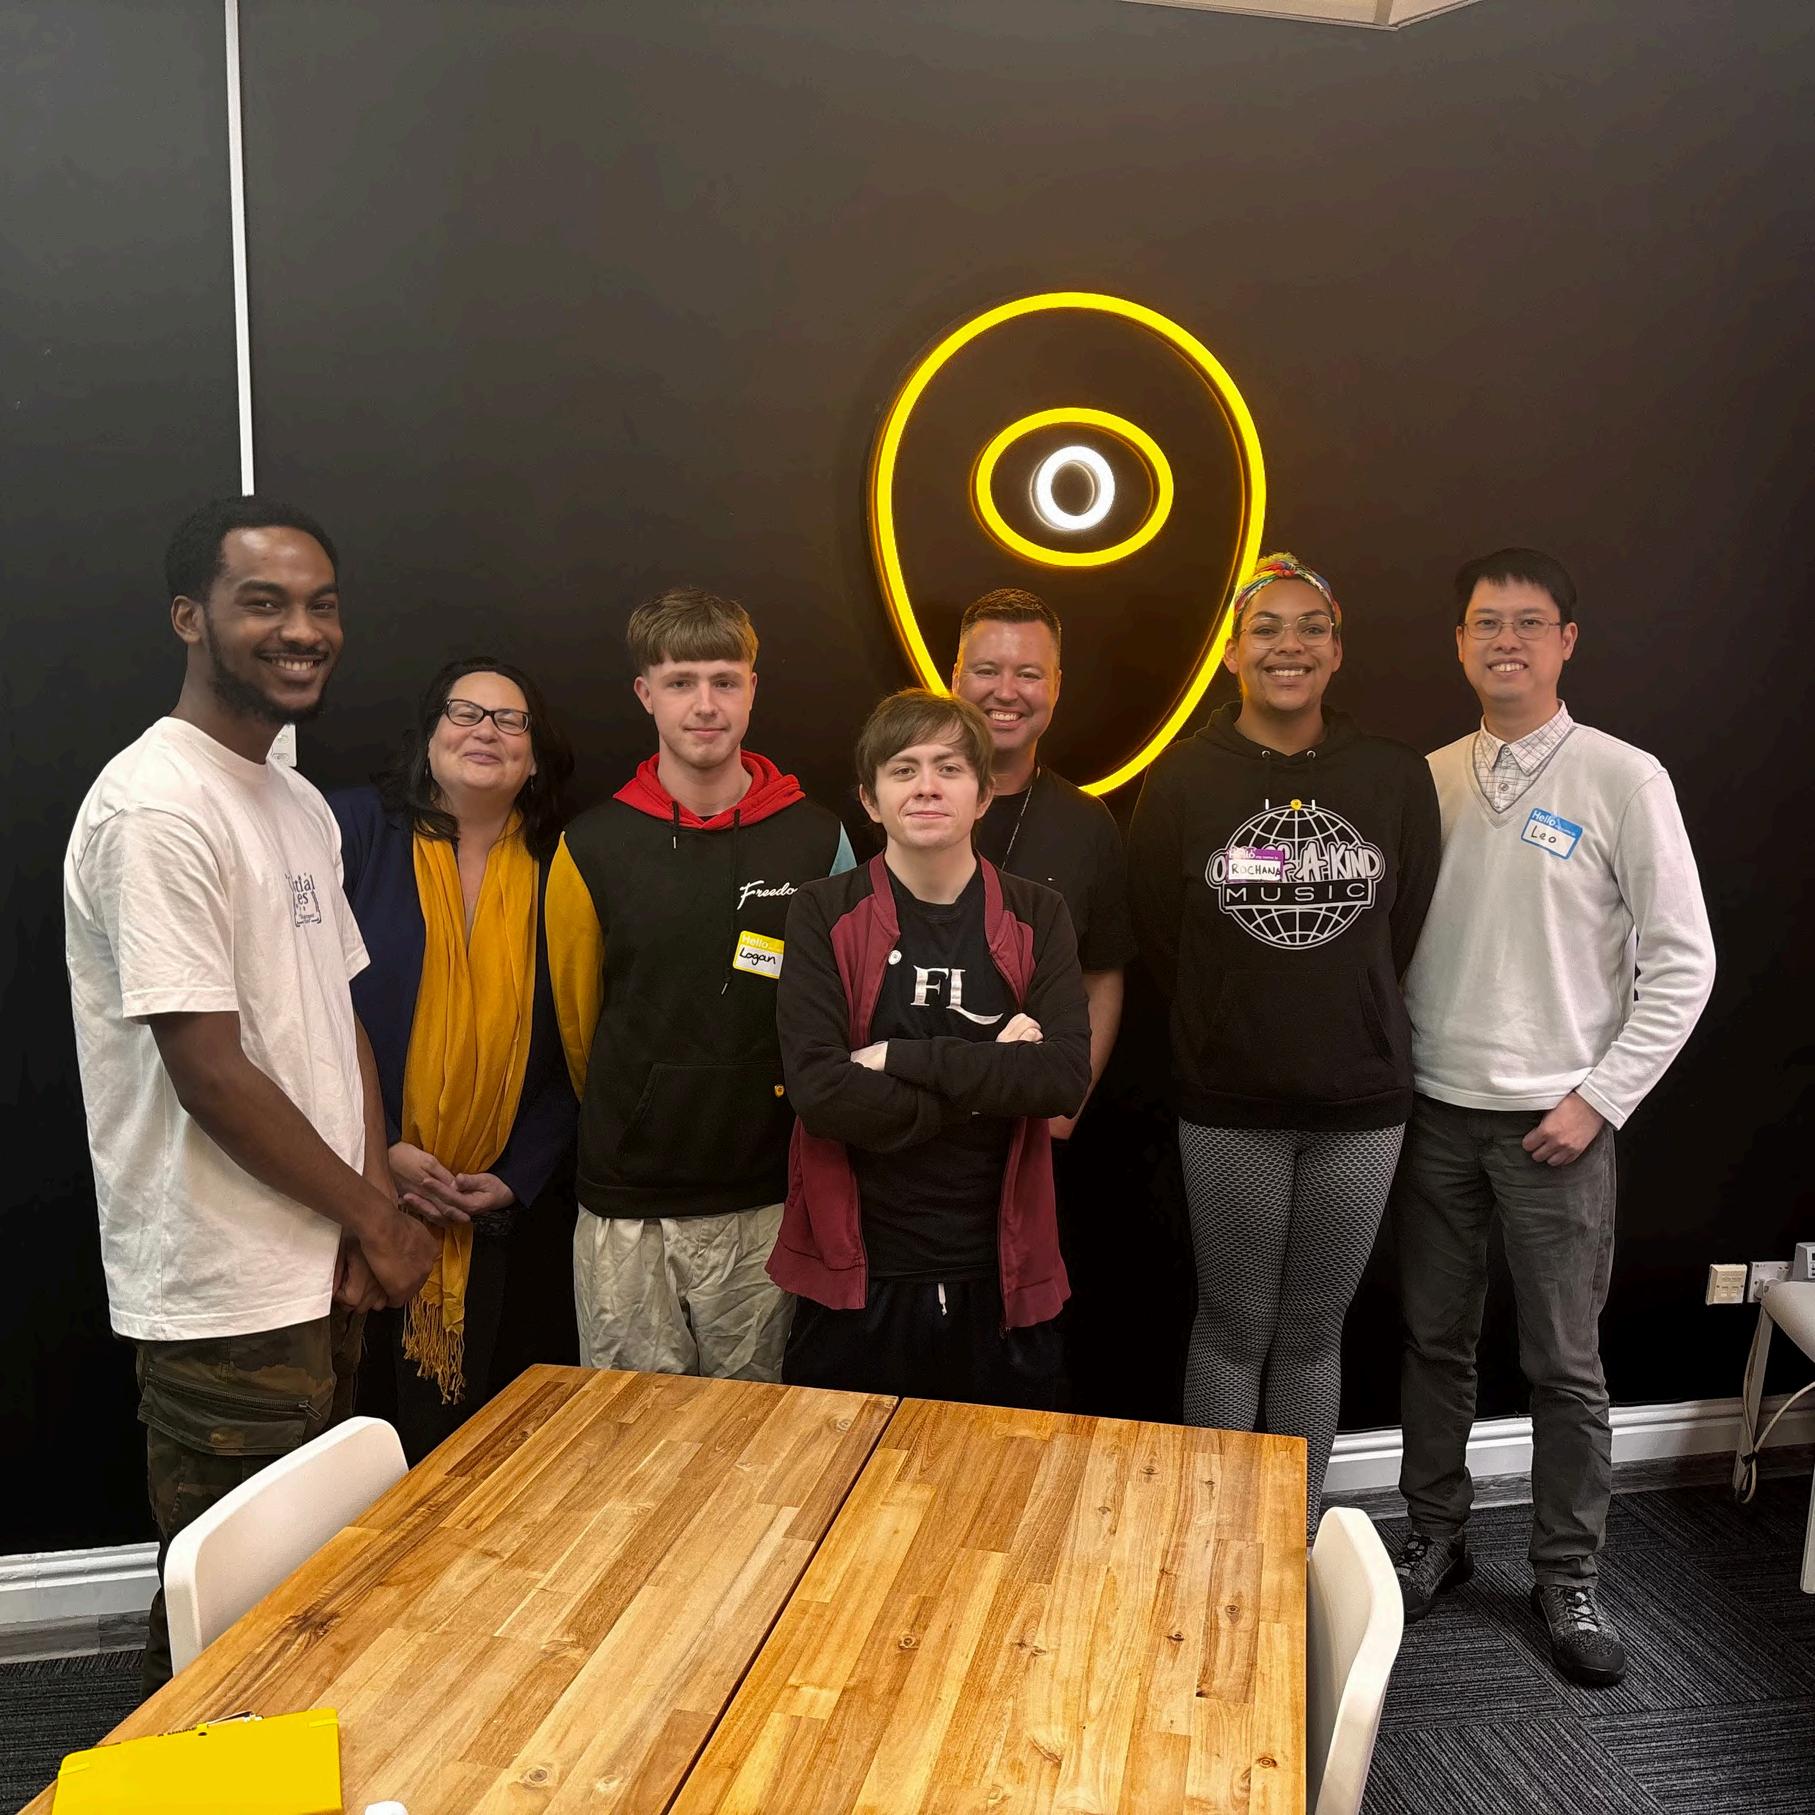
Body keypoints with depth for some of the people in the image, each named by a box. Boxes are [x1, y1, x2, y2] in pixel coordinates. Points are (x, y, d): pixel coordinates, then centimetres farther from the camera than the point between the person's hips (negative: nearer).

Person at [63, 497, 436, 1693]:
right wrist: (377, 1217, -10)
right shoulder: (158, 809, -18)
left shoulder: (301, 804, 10)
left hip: (319, 1273, 9)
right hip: (227, 1297, -9)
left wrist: (372, 1211, 0)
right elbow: (211, 1074, -21)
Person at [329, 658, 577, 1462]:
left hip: (479, 1221, 3)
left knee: (446, 1442, 15)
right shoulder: (356, 829, -7)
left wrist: (513, 1180, -4)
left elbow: (564, 1056, 6)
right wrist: (378, 1152, -14)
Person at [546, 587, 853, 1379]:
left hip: (765, 1202, 0)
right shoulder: (591, 848, -4)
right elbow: (577, 1019, 7)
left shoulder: (816, 839, -3)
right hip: (625, 1205, 0)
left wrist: (754, 1126, 9)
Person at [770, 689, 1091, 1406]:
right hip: (855, 1274, -1)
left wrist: (900, 1058, -18)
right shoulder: (823, 914, -4)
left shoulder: (1037, 917, 1)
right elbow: (819, 1089, -16)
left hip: (1000, 1276, 2)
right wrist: (986, 1082, -14)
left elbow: (1067, 1076, -13)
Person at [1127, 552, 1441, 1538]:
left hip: (1360, 1100, 2)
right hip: (1228, 1103, -1)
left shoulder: (1398, 778, 0)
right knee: (1235, 1327, 9)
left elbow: (1406, 930, 7)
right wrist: (1231, 1024, 3)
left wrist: (1345, 1022, 8)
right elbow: (1157, 931, 0)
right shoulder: (1183, 778, -4)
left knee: (1312, 1334, 13)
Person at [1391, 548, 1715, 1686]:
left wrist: (1600, 1097, -10)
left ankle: (1568, 1578, 24)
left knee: (1566, 1367, 6)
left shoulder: (1623, 779, -5)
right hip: (1436, 1112, 3)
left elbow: (1683, 961, -6)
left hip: (1557, 1121, -3)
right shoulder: (1428, 780, 5)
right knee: (1435, 1342, 13)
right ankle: (1438, 1538, 31)